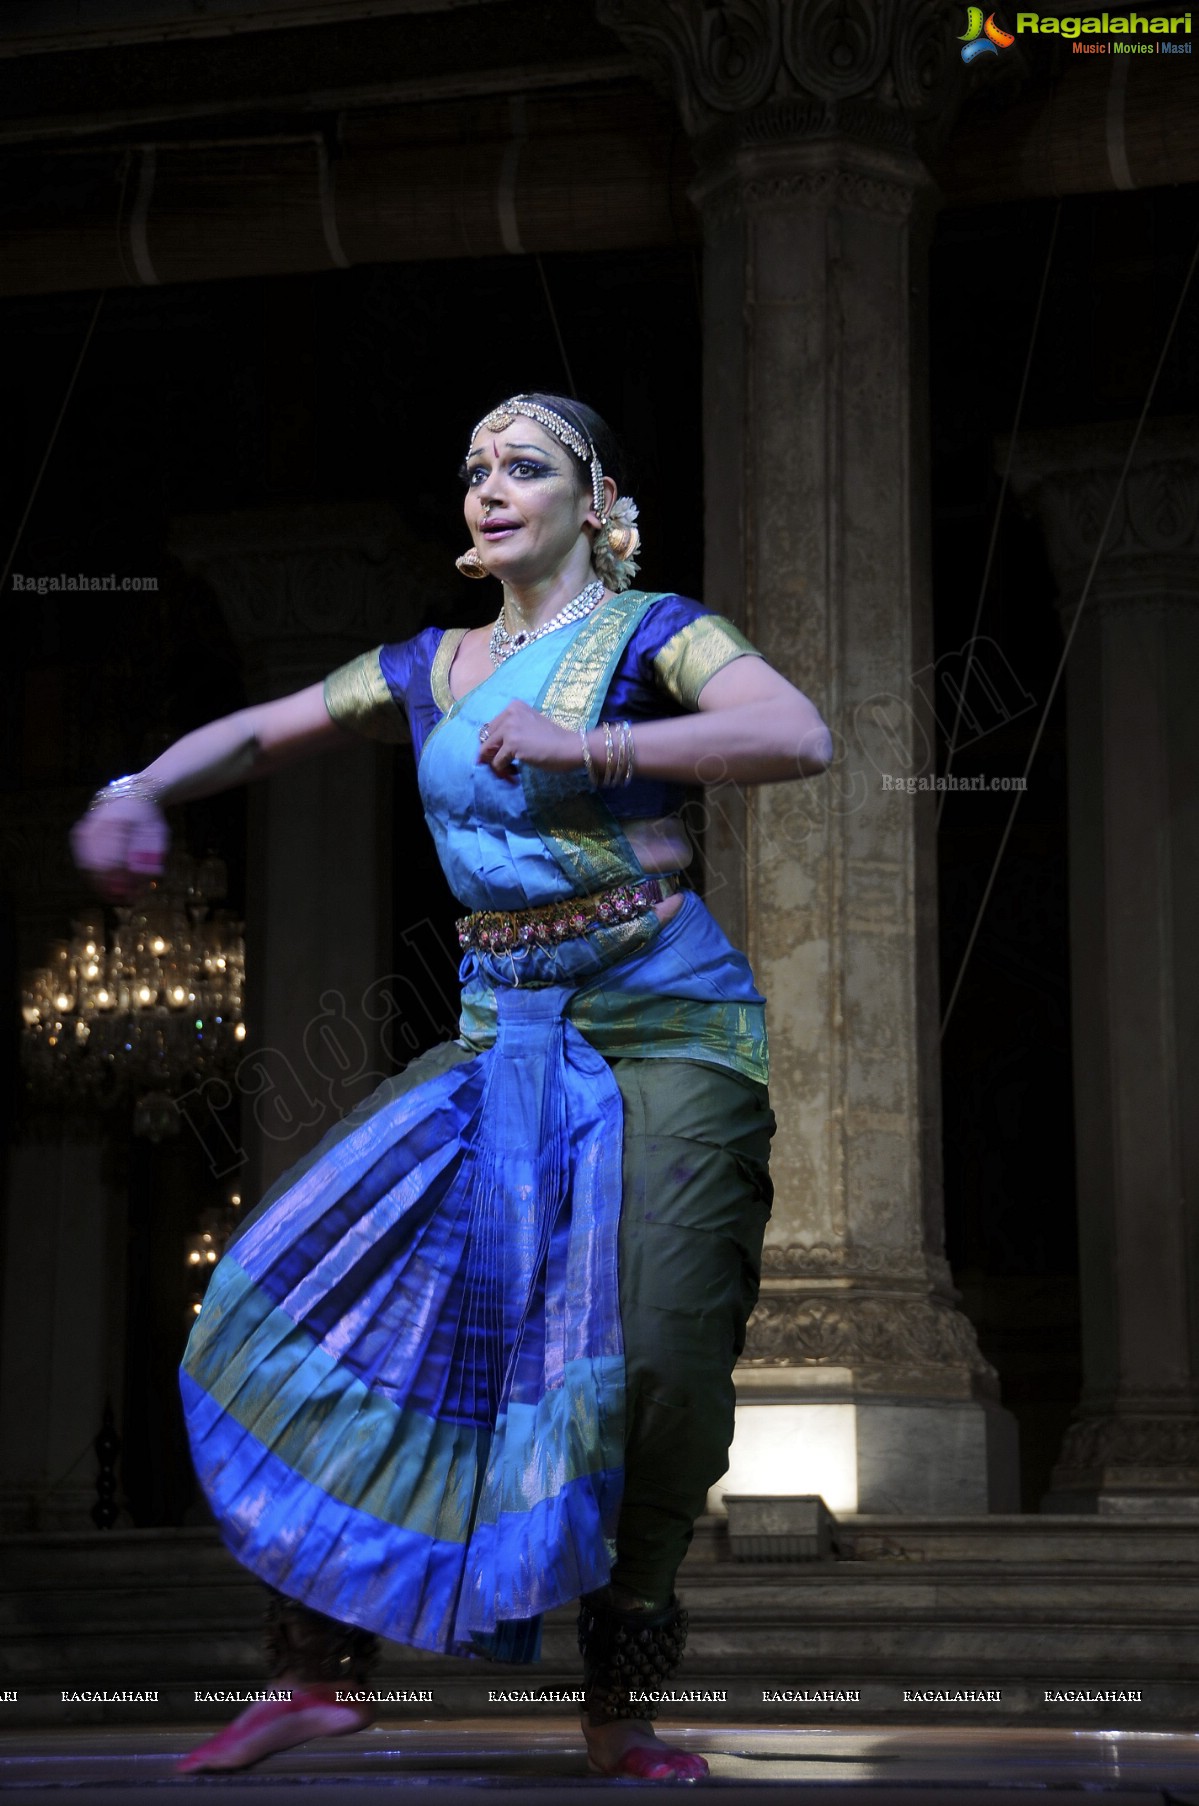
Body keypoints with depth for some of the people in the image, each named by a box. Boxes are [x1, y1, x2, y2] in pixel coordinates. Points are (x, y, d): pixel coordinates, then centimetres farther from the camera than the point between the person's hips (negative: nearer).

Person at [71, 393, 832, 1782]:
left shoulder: (651, 635, -3)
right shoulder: (435, 669, 15)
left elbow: (800, 737, -21)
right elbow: (255, 734, 22)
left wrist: (586, 745, -27)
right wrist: (139, 792, 3)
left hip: (664, 1033, -5)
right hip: (503, 1041, 6)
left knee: (662, 1365, -14)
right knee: (323, 1283, -7)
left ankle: (619, 1707, 4)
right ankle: (323, 1672, 2)